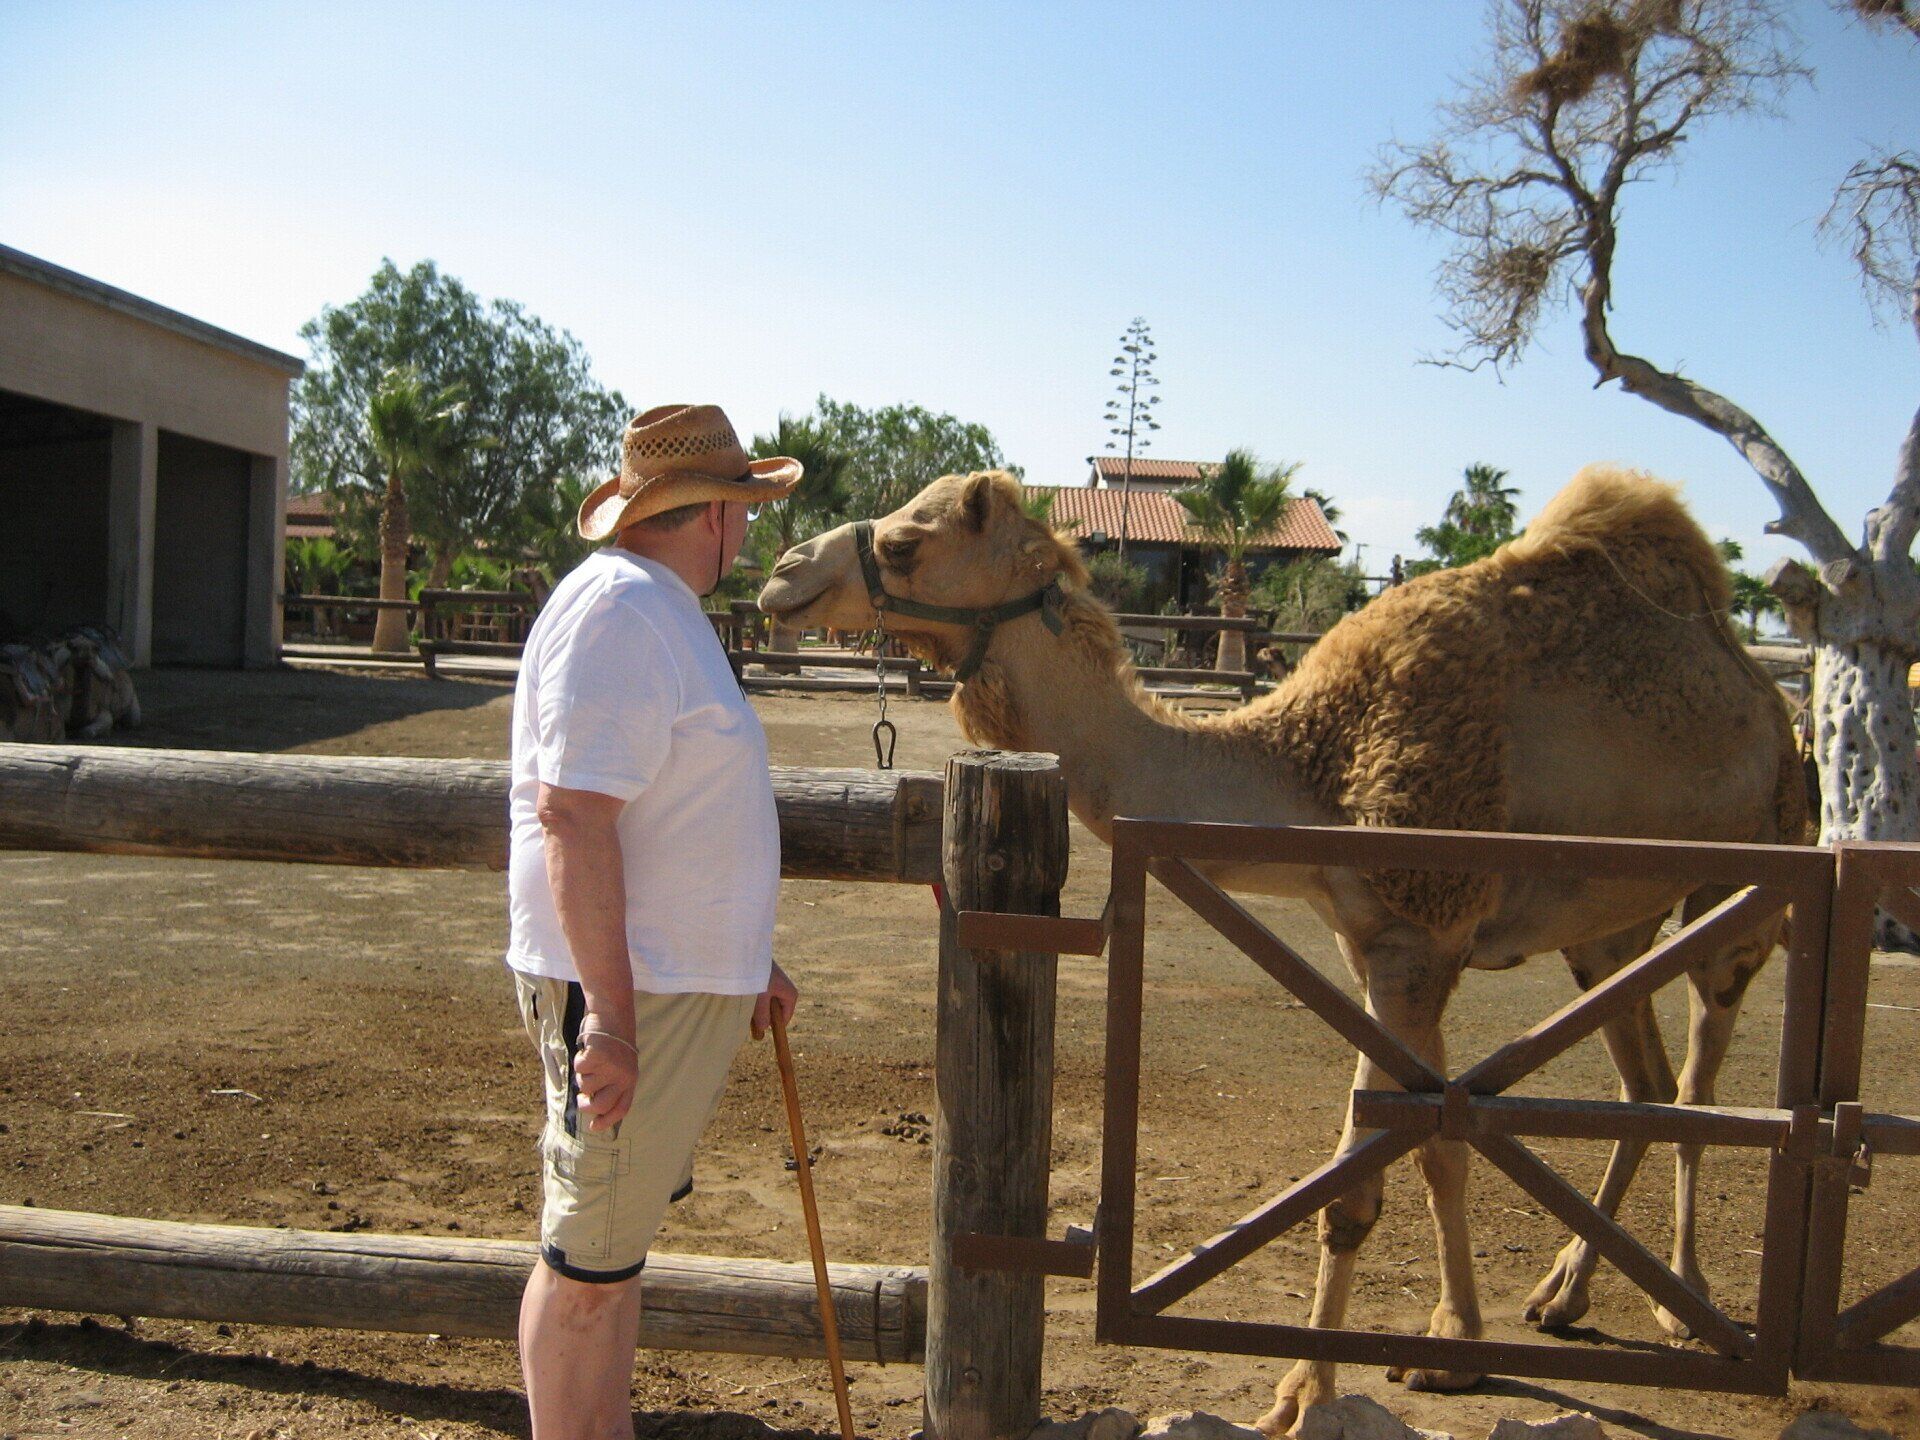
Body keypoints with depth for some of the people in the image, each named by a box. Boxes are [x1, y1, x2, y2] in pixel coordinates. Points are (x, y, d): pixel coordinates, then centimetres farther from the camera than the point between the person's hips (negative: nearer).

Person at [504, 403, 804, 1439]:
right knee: (586, 1262, 2)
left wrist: (743, 961, 26)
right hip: (625, 993, -10)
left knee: (616, 1240, 20)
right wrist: (610, 1012, -27)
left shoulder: (660, 608, 17)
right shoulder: (619, 609, -16)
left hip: (677, 980, 10)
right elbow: (573, 816, -24)